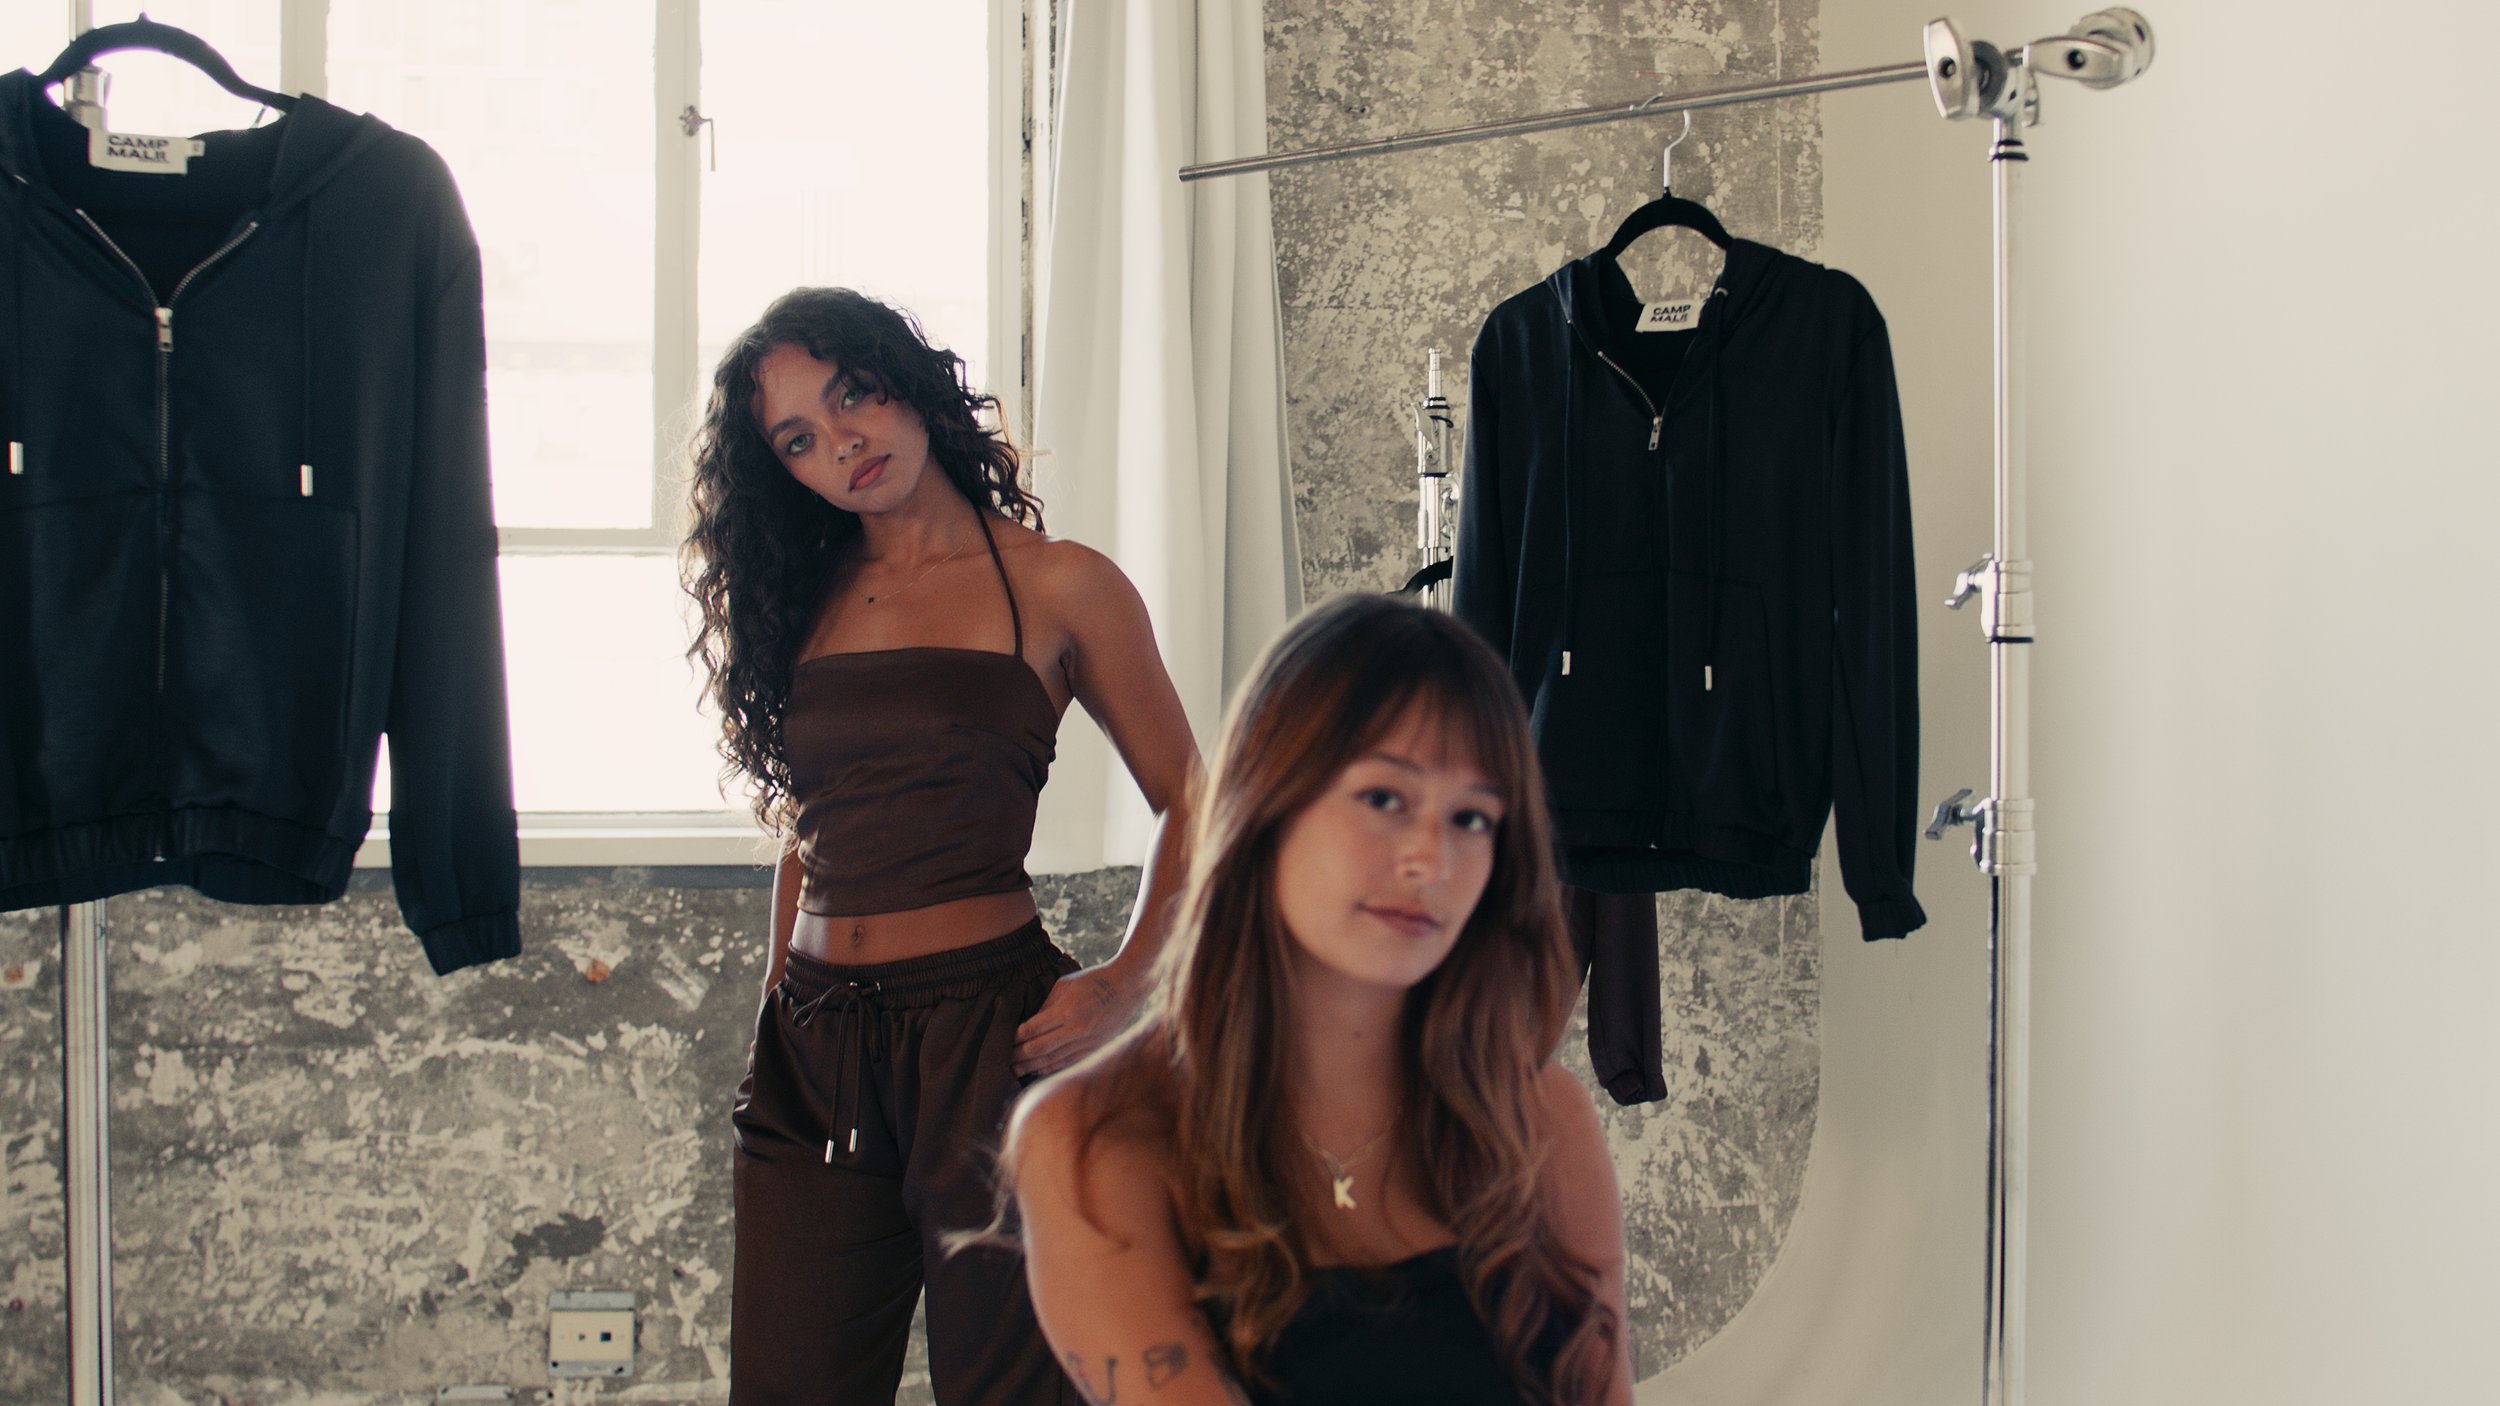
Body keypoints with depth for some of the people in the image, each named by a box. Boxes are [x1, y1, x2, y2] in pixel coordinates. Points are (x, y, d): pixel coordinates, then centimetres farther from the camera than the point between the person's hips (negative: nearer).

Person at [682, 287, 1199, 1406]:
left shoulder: (1057, 587, 0)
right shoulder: (806, 598, 13)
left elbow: (1189, 802, 2)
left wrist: (1124, 984, -10)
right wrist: (779, 1006, 10)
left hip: (986, 1032, -4)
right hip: (811, 1050, 4)